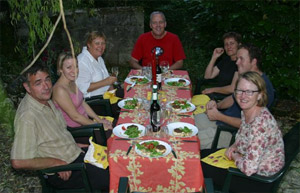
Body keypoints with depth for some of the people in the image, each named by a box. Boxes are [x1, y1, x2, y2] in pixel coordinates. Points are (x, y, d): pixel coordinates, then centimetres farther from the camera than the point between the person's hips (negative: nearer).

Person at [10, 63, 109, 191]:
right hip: (62, 174, -9)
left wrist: (73, 145, 10)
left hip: (75, 153, 9)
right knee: (110, 179, -12)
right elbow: (18, 162, -30)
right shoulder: (27, 117, -27)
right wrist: (57, 162, -23)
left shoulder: (46, 100, 2)